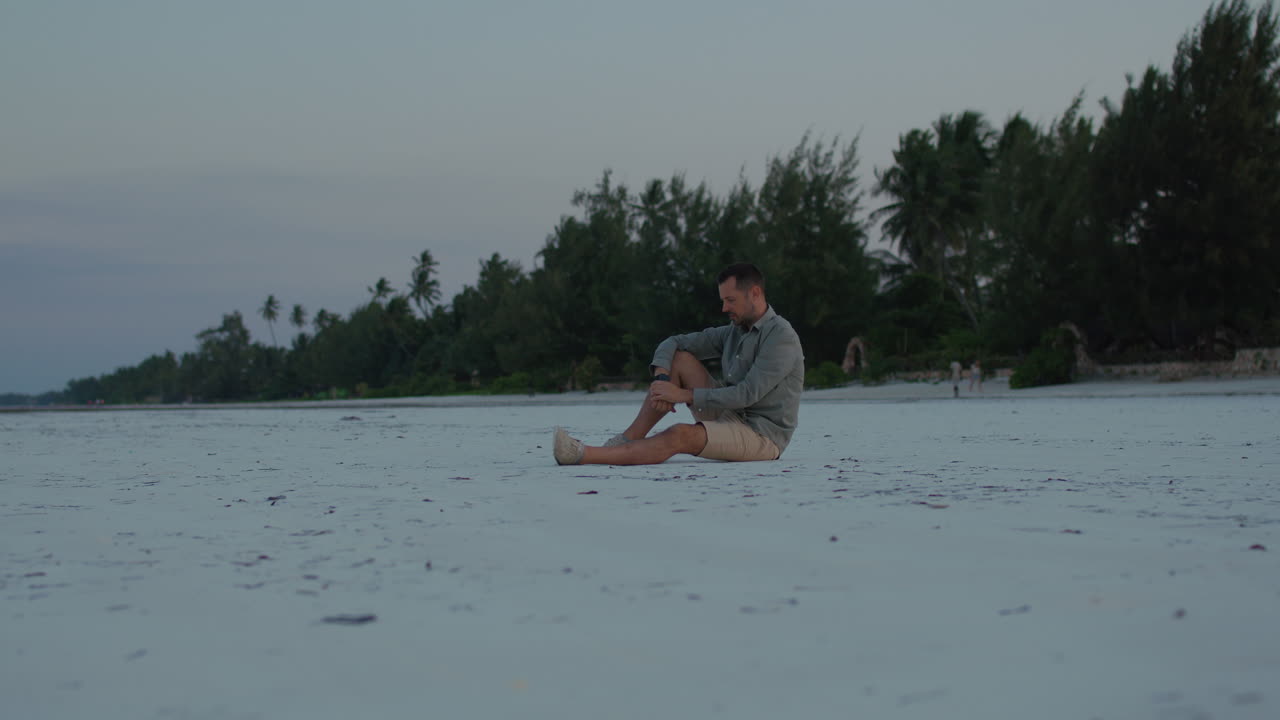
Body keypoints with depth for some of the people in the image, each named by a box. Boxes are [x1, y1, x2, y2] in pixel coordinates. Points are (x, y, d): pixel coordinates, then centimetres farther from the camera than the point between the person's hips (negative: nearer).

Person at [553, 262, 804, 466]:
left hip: (761, 435, -8)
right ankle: (629, 439, -11)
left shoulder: (781, 337, -15)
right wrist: (661, 379, -13)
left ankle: (584, 454, -36)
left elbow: (746, 394, -24)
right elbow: (671, 344, 10)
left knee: (680, 435, -33)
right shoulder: (734, 331, 11)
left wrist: (684, 395, -20)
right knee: (679, 359, -2)